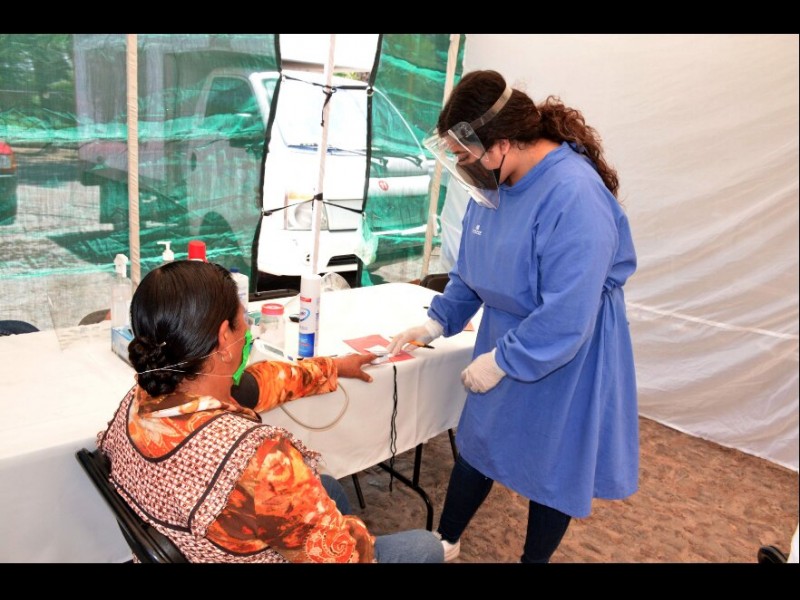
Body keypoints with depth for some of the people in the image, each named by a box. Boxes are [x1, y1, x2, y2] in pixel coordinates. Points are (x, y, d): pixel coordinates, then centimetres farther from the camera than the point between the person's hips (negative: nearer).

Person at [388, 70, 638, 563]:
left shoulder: (575, 196, -31)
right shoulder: (494, 181, -5)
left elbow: (565, 320, -31)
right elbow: (472, 272, 9)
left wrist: (500, 361, -21)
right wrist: (437, 323, 3)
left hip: (565, 364, -7)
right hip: (506, 346, 7)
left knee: (552, 469, 15)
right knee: (477, 448, 20)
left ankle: (535, 559, 42)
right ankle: (445, 543, 43)